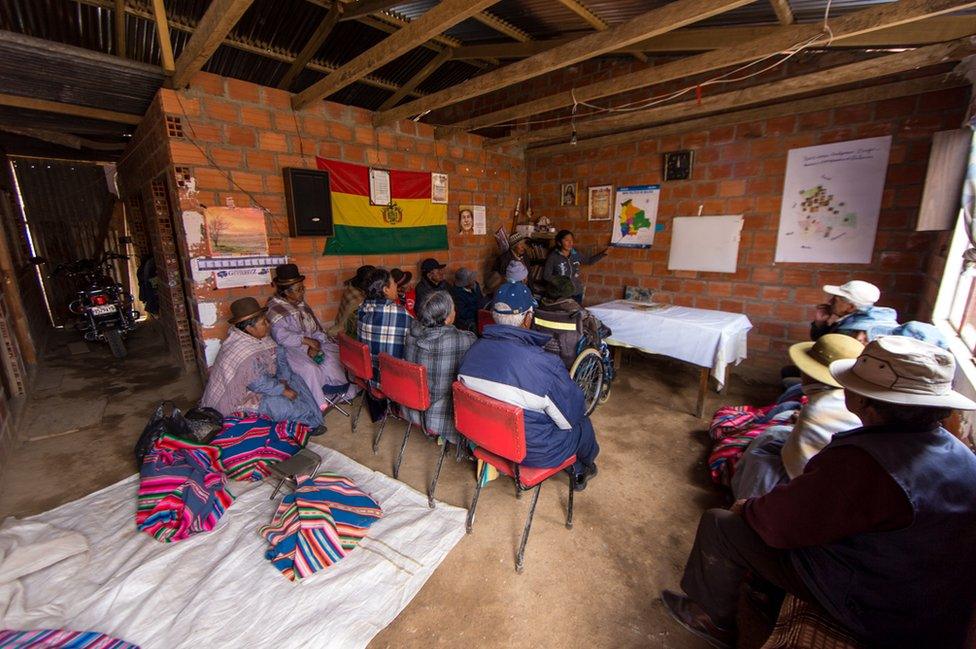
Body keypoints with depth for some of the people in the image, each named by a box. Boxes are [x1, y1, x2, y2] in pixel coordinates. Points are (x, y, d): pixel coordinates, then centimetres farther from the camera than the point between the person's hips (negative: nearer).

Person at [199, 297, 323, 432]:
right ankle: (311, 423, 0)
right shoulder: (247, 355, -34)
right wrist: (283, 390, -18)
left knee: (295, 380, 1)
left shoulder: (258, 336, -7)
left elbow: (278, 354, -2)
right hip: (239, 398, -9)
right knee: (283, 405, -22)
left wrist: (283, 380, -9)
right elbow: (260, 384, -30)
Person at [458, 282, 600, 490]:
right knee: (583, 423, 22)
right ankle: (581, 470, 52)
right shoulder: (546, 364, -32)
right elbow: (571, 417, -17)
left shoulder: (474, 350, -13)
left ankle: (579, 469, 48)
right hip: (532, 452, -6)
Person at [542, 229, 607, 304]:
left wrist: (603, 253, 13)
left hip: (577, 293, 5)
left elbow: (589, 261, 20)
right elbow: (546, 275, -9)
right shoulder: (553, 256, -10)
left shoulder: (575, 254, 3)